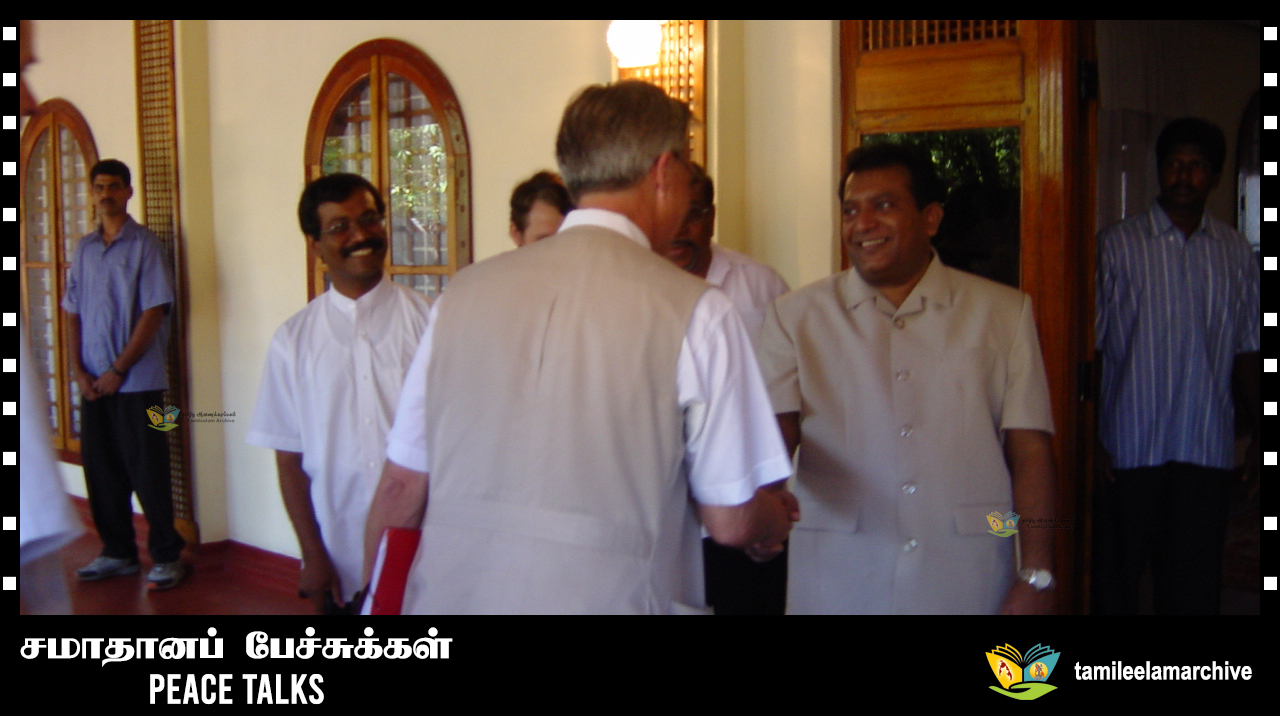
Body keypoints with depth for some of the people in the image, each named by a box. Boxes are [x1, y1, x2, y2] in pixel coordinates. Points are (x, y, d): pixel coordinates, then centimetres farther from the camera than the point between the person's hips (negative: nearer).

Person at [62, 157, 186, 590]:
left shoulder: (144, 244, -4)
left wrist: (118, 370, -11)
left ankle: (167, 556, 8)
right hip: (93, 383, 5)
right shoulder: (84, 249, 11)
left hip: (137, 381, -5)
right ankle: (117, 552, 21)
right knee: (101, 469, 9)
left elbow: (154, 312, -10)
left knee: (147, 471, -2)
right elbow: (73, 314, 12)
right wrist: (78, 371, 0)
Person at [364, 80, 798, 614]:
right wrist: (774, 520, 16)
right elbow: (730, 521, -6)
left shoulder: (464, 291, 1)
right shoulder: (695, 311, -10)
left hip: (447, 590, 4)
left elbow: (400, 489, 4)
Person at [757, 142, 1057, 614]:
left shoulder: (1004, 313, 4)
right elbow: (776, 430, -4)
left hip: (967, 583, 0)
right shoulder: (795, 316, 5)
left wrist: (1035, 579, -4)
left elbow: (1030, 450, 1)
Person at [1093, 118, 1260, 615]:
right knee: (1115, 579, 6)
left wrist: (1257, 436, 9)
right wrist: (1090, 440, -7)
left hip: (1206, 449, 3)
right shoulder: (1117, 245, -2)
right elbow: (1089, 347, -3)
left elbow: (1247, 351, 12)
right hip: (1129, 448, -2)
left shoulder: (1235, 253, 8)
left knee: (1194, 586, 7)